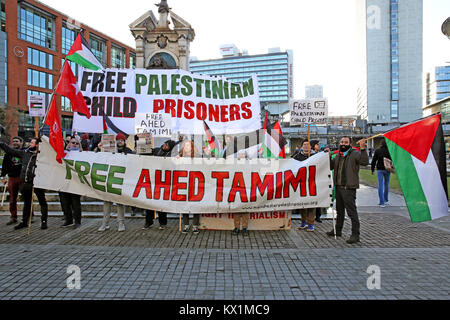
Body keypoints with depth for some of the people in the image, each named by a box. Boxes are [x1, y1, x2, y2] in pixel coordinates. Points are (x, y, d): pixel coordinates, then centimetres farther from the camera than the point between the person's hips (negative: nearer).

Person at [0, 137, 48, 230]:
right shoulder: (24, 152, 9)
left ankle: (44, 221, 12)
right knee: (27, 203, 18)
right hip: (26, 183, 6)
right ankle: (24, 222, 30)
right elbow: (11, 151, 18)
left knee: (42, 202, 2)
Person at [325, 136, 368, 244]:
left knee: (352, 211, -6)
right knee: (339, 210, 20)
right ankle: (338, 230, 33)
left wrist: (363, 149, -33)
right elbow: (331, 166, 18)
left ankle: (355, 234, 2)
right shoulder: (338, 155, 15)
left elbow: (365, 162, -22)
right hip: (338, 187, 8)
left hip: (349, 188, -8)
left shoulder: (354, 154, -7)